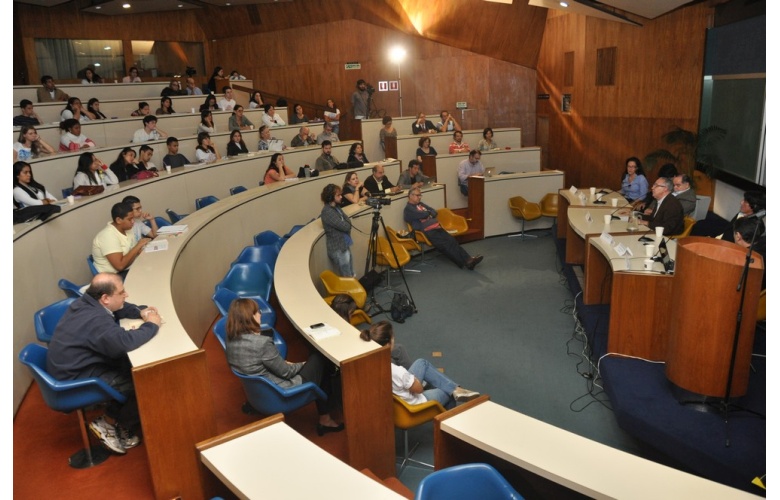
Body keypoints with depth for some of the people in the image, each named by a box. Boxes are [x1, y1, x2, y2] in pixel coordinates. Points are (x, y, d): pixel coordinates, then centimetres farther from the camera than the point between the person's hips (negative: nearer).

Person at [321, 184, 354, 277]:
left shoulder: (337, 207, 7)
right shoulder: (327, 212, -19)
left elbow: (348, 223, 11)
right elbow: (345, 226, -19)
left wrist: (347, 226, -9)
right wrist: (347, 225, 2)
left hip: (345, 246, 8)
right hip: (338, 249, -8)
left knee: (351, 276, 15)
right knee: (347, 279, 0)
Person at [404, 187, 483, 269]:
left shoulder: (421, 204, 24)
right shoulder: (408, 209, 0)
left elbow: (434, 212, 16)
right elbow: (423, 214, -14)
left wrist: (427, 214, -4)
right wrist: (429, 212, 7)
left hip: (436, 227, 7)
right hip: (427, 231, -7)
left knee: (451, 240, -15)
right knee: (446, 244, -22)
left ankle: (468, 260, -25)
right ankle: (465, 262, -26)